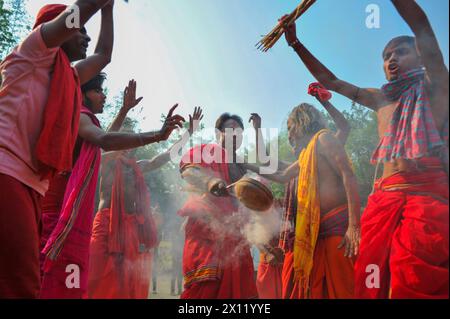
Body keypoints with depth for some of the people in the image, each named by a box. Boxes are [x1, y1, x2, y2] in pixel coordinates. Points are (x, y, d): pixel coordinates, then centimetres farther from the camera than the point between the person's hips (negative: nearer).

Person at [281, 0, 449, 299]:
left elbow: (421, 25, -3)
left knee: (421, 284, -14)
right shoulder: (380, 99, 24)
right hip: (385, 198, 5)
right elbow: (331, 81, 29)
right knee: (375, 280, 2)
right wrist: (296, 42, 26)